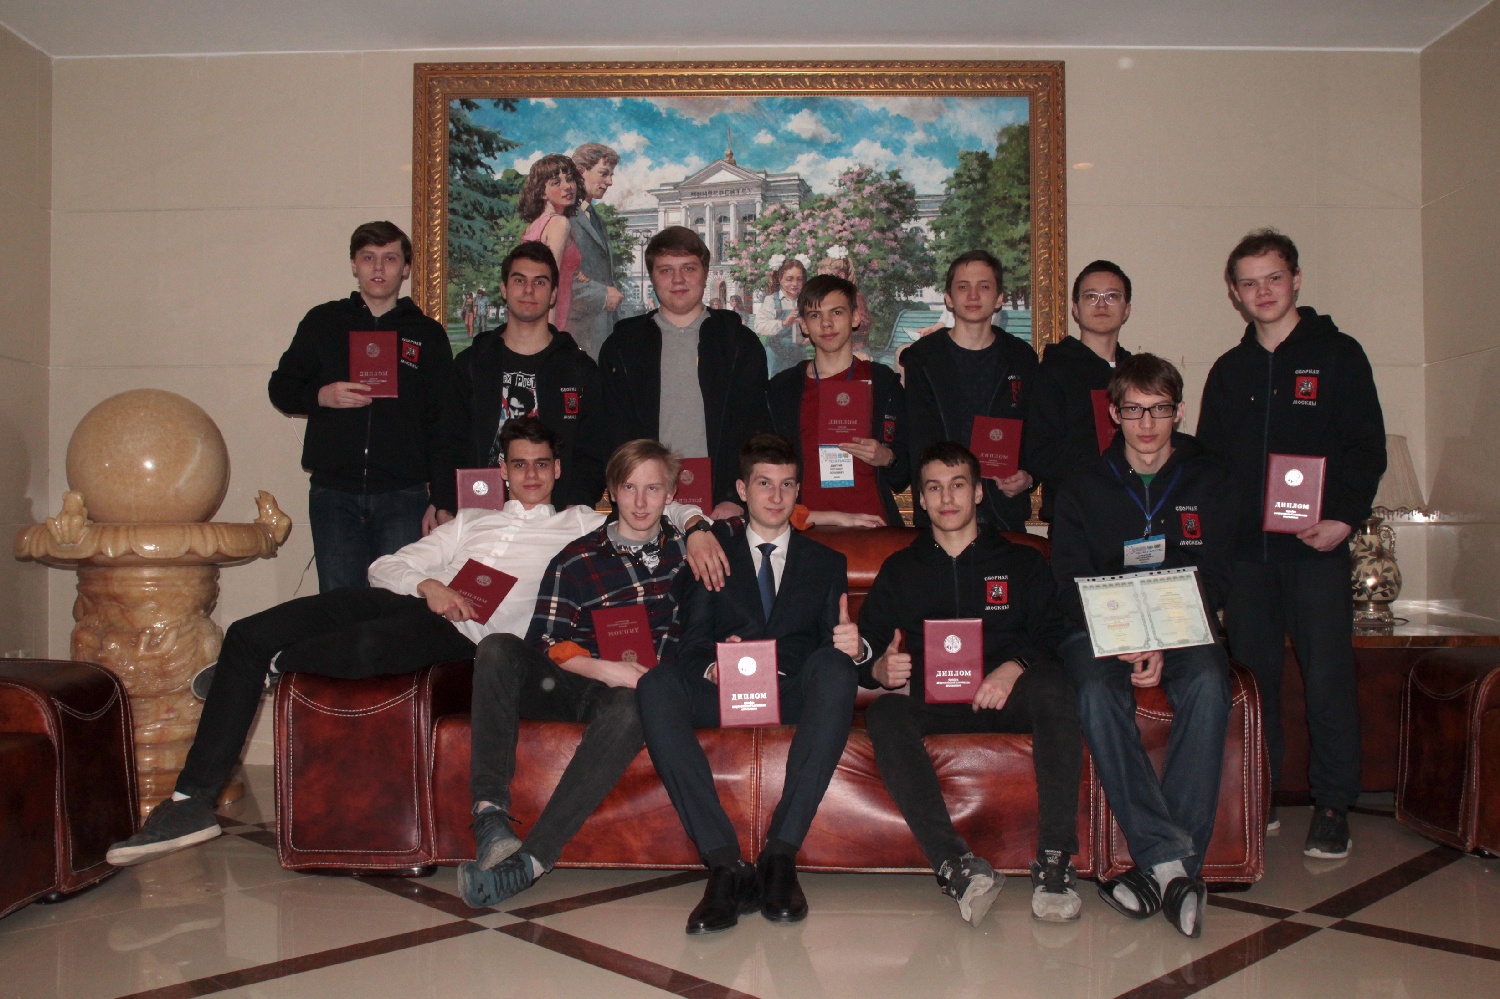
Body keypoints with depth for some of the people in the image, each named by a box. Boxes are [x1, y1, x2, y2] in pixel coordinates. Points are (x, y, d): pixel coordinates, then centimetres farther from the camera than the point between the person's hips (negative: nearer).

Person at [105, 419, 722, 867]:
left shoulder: (580, 526, 19)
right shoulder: (472, 521, 30)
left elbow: (655, 509, 14)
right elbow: (386, 566, 23)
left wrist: (696, 528, -9)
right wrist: (427, 585, 1)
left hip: (464, 636, -5)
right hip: (411, 602, 5)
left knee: (368, 646, -40)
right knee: (246, 634, -12)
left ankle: (274, 665, -5)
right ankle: (192, 802, -8)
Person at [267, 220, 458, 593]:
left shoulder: (428, 334, 10)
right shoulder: (323, 322, 13)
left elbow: (442, 426, 6)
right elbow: (280, 388, 17)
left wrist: (442, 502, -2)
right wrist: (321, 395, -6)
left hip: (403, 496, -1)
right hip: (333, 495, 1)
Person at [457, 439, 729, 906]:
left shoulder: (682, 546, 16)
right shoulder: (575, 560, 12)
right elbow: (547, 643, 3)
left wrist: (705, 529, 6)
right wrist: (605, 669, -14)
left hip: (637, 690, -1)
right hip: (576, 685, 1)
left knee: (629, 708, -39)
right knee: (498, 649, -28)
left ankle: (532, 856, -41)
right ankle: (490, 814, -35)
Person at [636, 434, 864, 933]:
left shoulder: (827, 563, 23)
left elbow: (835, 642, 11)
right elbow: (693, 641, 8)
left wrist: (853, 646, -15)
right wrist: (712, 666, -17)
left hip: (796, 695, 0)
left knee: (835, 668, -35)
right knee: (656, 685, -32)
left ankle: (781, 854, -35)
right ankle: (725, 863, -36)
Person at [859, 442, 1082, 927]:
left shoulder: (1022, 563, 20)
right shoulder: (899, 570, 21)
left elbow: (1053, 637, 6)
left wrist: (1015, 668, -16)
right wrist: (881, 669, -13)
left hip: (1005, 698, 0)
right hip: (929, 701, 1)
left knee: (1053, 686, -34)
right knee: (883, 714, -33)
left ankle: (1055, 860, -34)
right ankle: (955, 864, -41)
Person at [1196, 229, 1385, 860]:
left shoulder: (1338, 355, 4)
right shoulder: (1229, 370, 16)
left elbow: (1368, 448, -1)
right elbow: (1206, 459, 17)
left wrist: (1345, 518, -15)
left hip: (1316, 548, -3)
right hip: (1243, 550, 4)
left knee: (1327, 677, -3)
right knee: (1252, 676, 6)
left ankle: (1333, 809, 8)